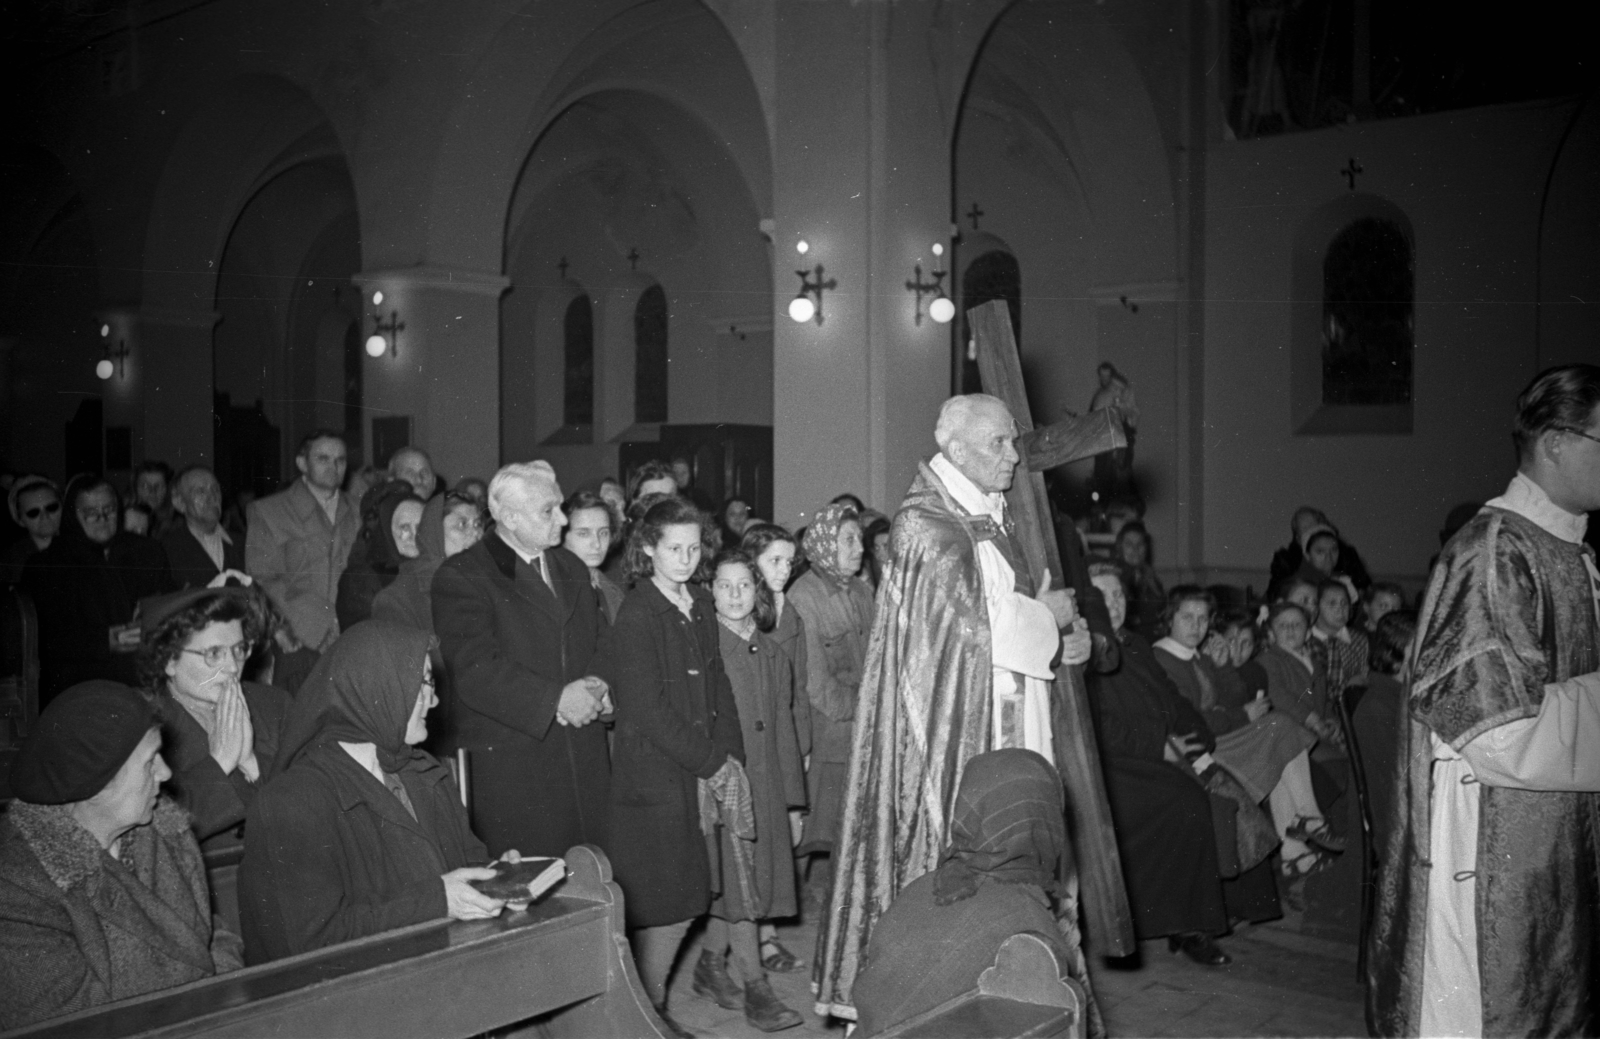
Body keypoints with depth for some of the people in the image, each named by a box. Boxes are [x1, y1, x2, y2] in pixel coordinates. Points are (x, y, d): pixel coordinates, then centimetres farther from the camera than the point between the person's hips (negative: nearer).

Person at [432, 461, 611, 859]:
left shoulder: (572, 569, 17)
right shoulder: (460, 577, -6)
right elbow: (475, 670, -16)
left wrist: (594, 690, -1)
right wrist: (556, 700, -19)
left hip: (584, 761, 6)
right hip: (508, 763, -6)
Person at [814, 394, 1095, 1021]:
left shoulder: (993, 518, 14)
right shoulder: (927, 524, -13)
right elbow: (974, 624, -21)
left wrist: (1063, 643, 1)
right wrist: (1047, 616, -6)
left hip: (1009, 725, 8)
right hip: (954, 730, -8)